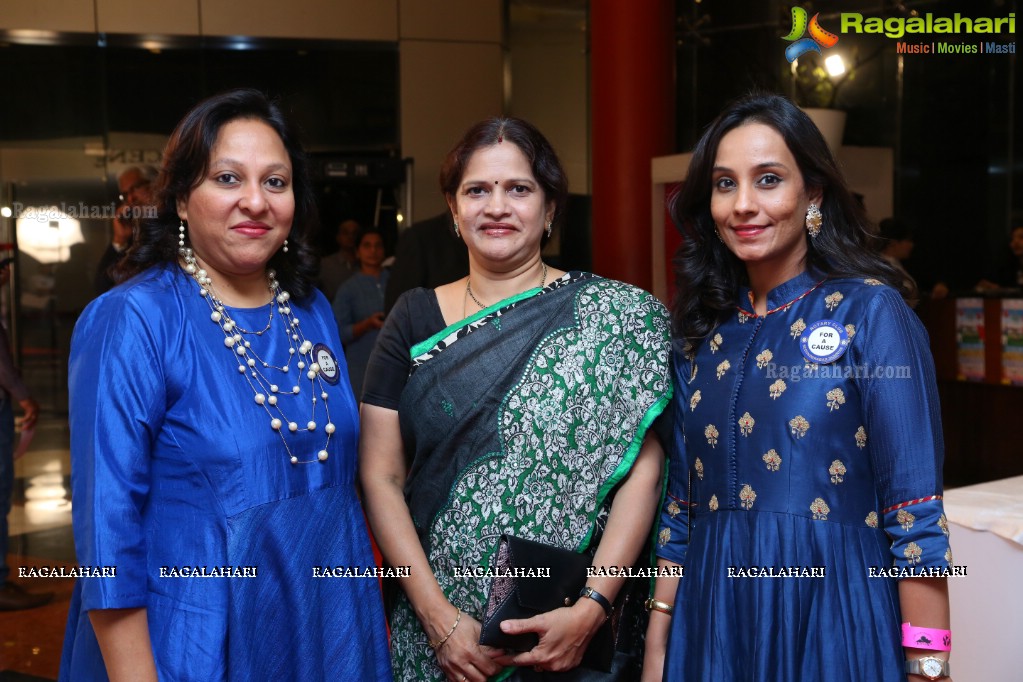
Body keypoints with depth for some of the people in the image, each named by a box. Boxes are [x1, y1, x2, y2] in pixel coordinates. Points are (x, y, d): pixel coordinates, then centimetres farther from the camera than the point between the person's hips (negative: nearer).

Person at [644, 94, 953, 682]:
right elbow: (680, 504, 9)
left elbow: (917, 513, -11)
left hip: (834, 616, -4)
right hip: (714, 619, 5)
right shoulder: (703, 333, 6)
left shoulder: (871, 312, -8)